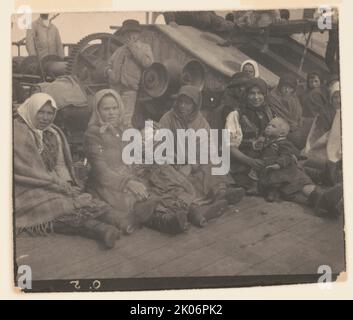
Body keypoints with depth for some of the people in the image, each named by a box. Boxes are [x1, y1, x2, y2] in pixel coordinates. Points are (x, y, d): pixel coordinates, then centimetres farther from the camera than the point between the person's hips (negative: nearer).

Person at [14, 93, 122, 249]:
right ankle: (97, 227, -50)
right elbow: (23, 168, -11)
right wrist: (55, 183, -13)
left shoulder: (54, 133, 17)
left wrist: (64, 182, -6)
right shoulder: (17, 132, -3)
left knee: (84, 200, -23)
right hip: (28, 189, -6)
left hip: (57, 185, 6)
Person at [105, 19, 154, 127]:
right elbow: (109, 64, 30)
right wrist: (108, 71, 5)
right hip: (115, 88, 6)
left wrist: (133, 48, -7)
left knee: (126, 120, -14)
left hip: (130, 89, -6)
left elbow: (148, 63, -11)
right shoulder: (119, 50, 24)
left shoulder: (144, 47, 8)